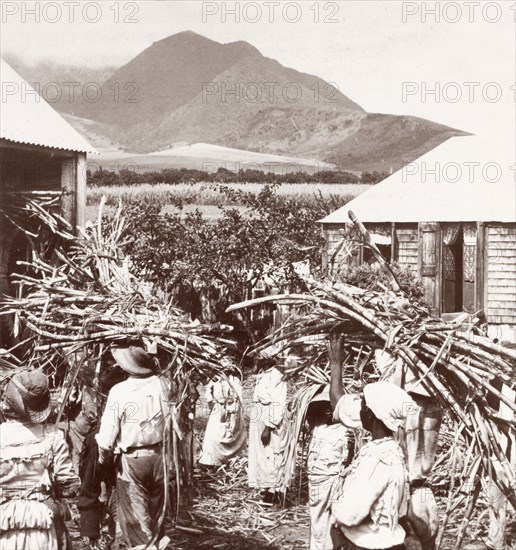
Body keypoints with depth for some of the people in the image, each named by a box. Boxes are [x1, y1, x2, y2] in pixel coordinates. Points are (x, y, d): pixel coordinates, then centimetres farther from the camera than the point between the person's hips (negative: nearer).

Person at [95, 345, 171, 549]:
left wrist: (103, 459, 2)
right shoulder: (160, 384, -6)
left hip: (131, 460, -5)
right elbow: (167, 424, 1)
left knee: (135, 517, 7)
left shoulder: (119, 391, -18)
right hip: (158, 456, 5)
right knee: (156, 512, 21)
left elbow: (107, 435, -13)